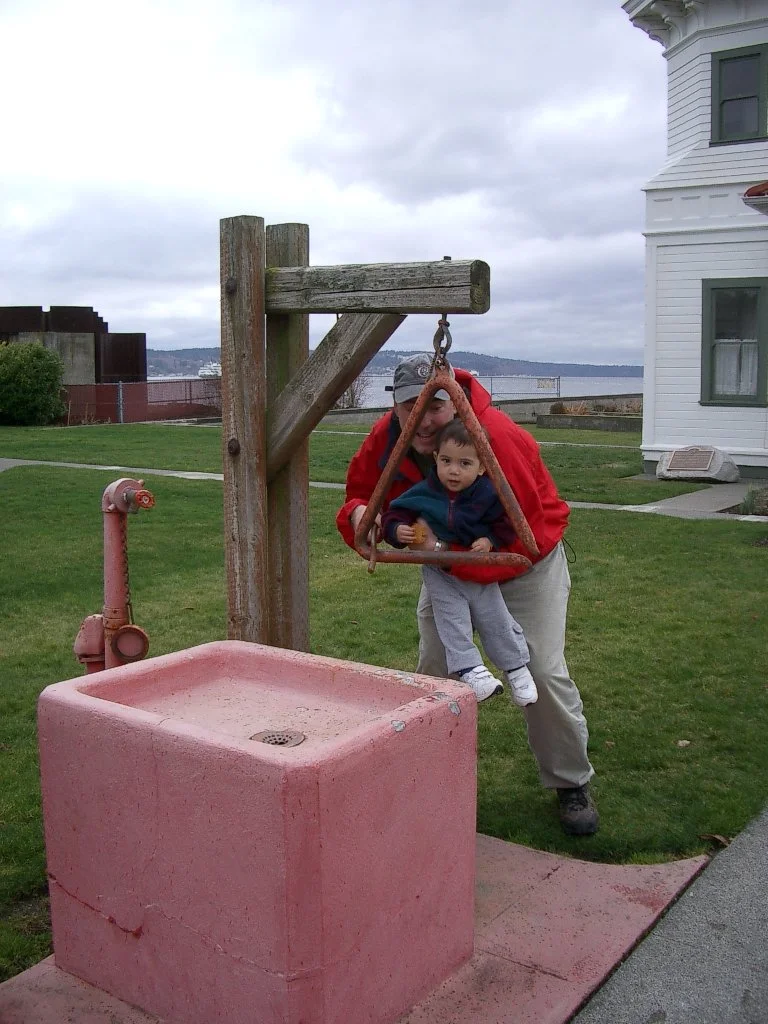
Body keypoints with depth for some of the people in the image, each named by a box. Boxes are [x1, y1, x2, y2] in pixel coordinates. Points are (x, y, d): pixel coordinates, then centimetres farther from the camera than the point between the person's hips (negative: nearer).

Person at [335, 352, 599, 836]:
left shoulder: (497, 437, -37)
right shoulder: (386, 437, -20)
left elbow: (521, 537, -36)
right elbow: (362, 492, -7)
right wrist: (359, 513, -32)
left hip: (526, 560, -5)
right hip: (447, 560, 5)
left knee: (544, 671, -8)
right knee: (433, 667, 5)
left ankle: (573, 785, 13)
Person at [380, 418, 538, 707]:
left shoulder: (488, 494, -15)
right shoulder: (422, 493, -14)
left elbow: (505, 525, -5)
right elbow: (393, 516, -8)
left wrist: (490, 541, -20)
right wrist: (398, 531, -28)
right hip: (440, 573, 0)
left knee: (495, 619, 5)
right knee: (452, 621, -10)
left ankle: (516, 668, 20)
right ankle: (470, 670, -7)